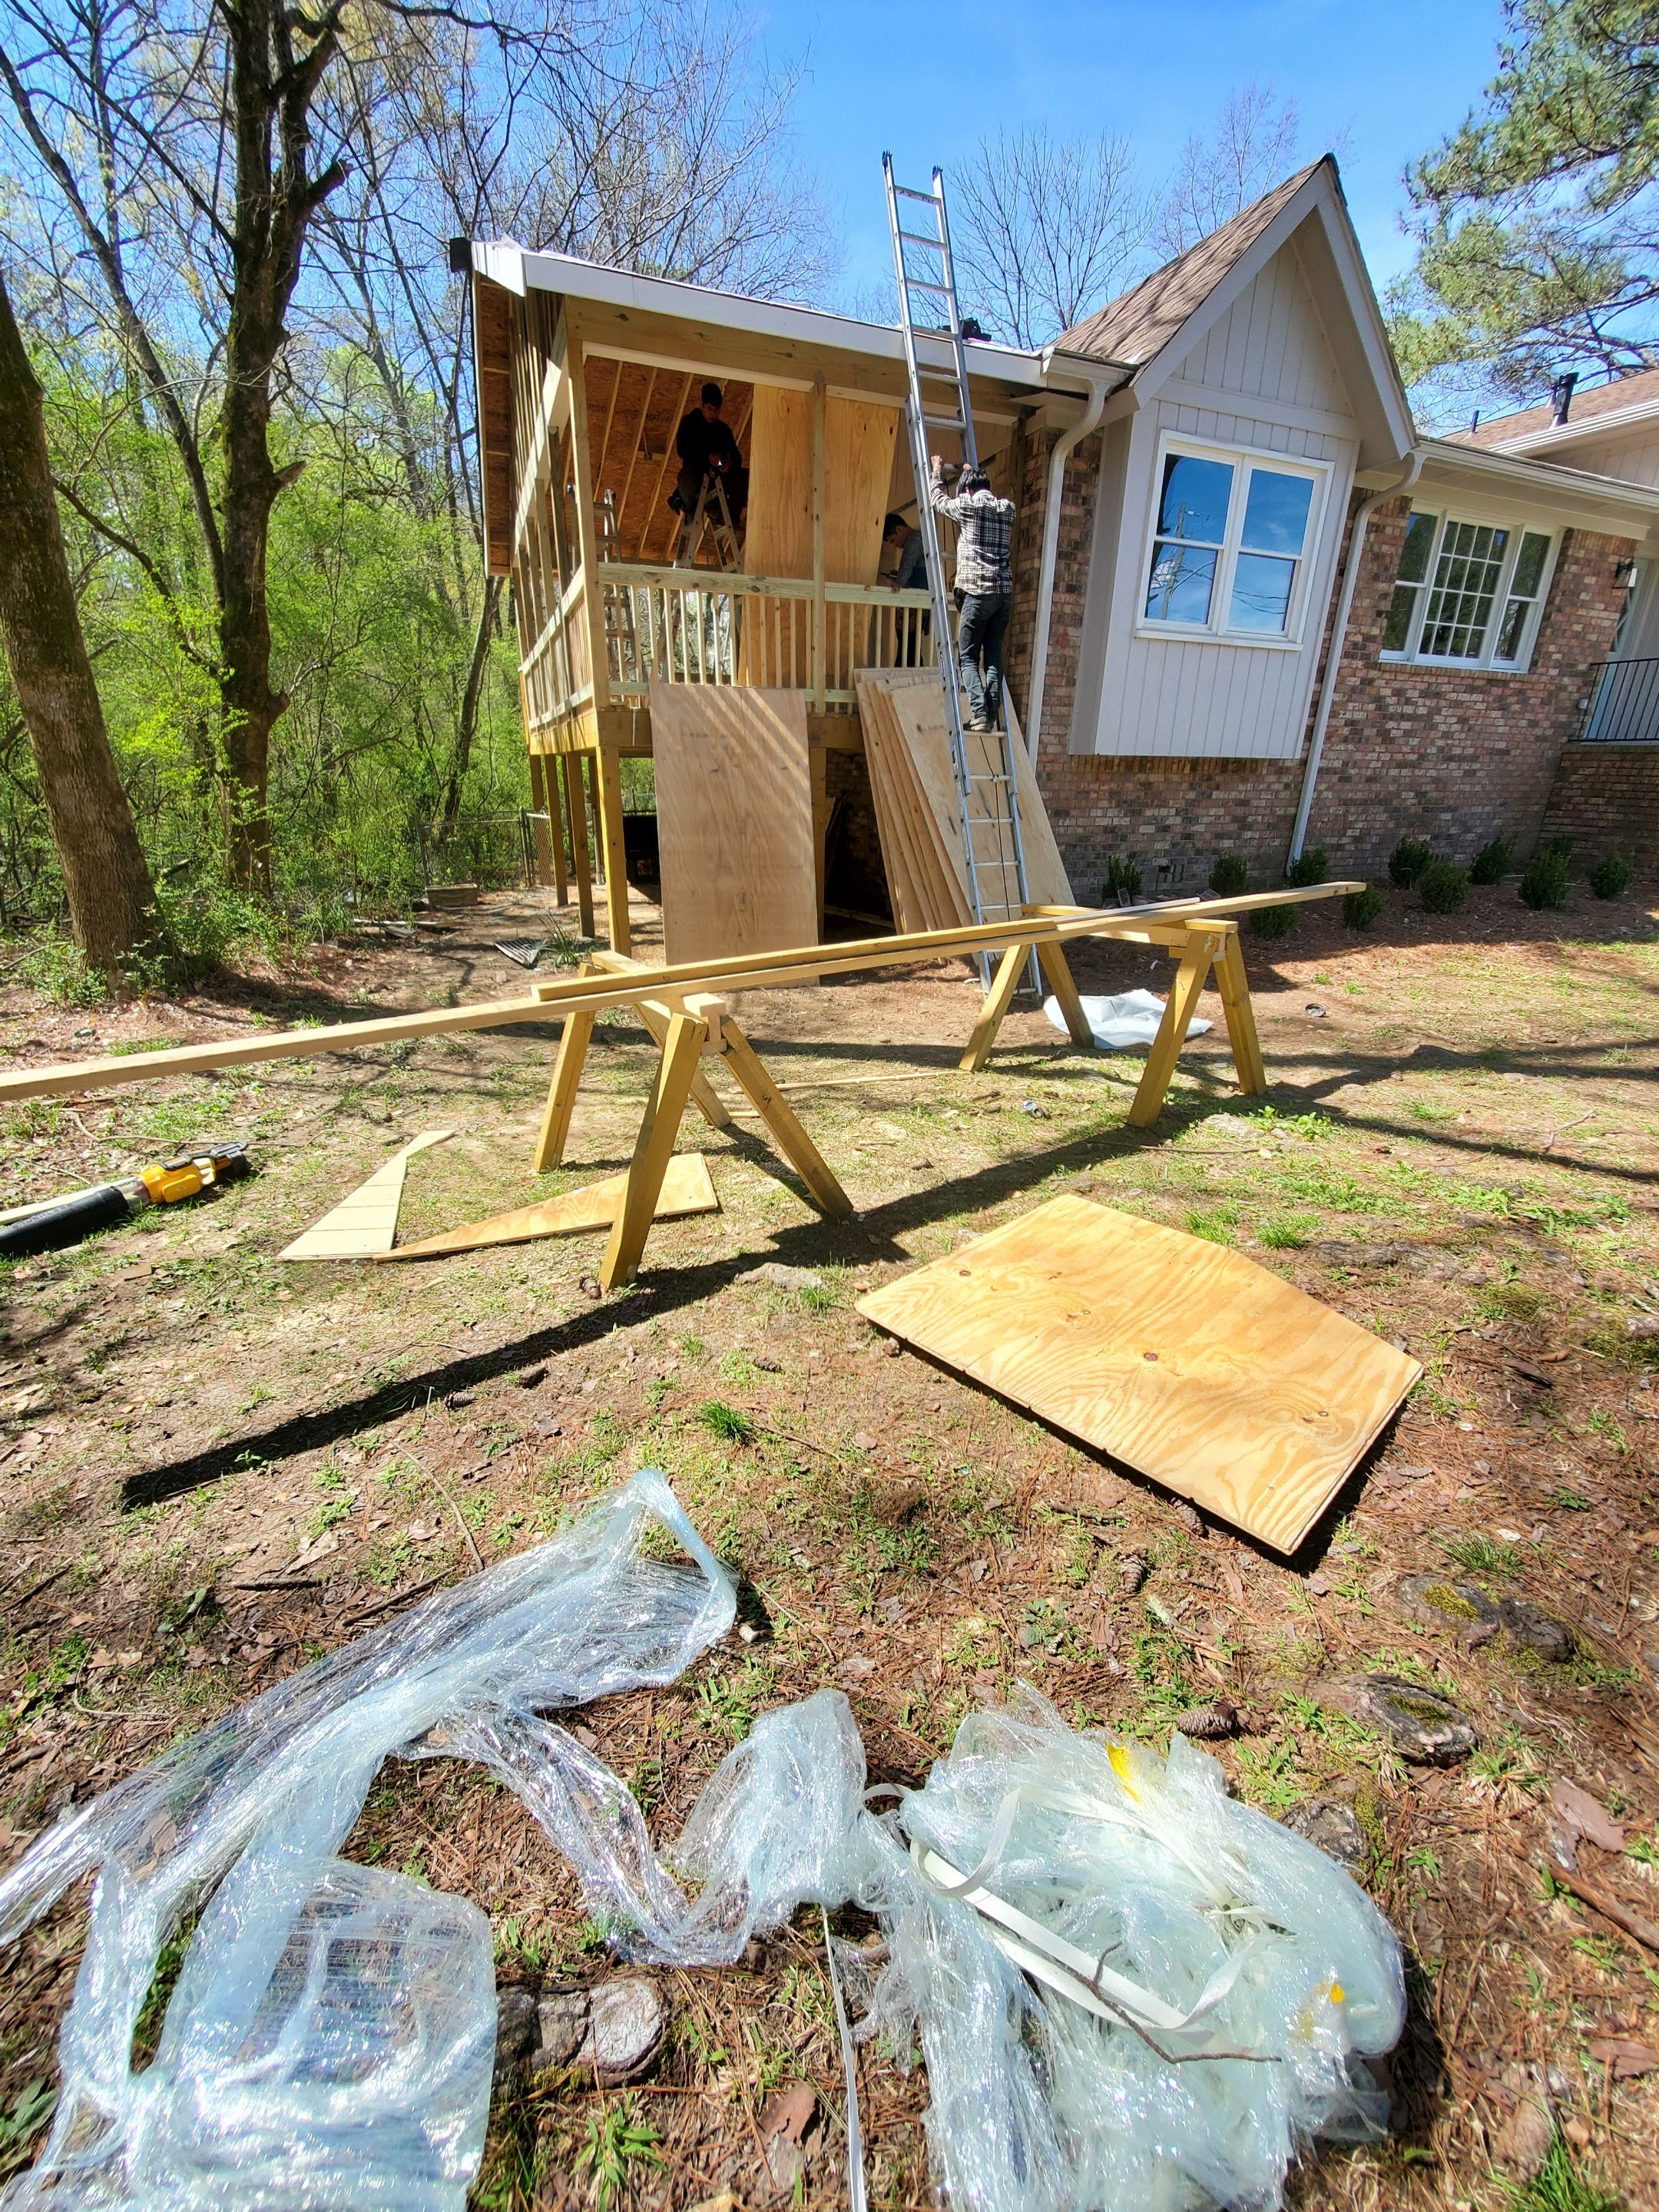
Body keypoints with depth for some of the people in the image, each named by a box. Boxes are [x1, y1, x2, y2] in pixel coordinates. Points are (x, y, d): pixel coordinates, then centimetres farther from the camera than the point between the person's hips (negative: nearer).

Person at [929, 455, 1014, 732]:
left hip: (978, 592, -5)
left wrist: (938, 471, 34)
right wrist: (972, 473, 50)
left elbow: (938, 499, 17)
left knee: (968, 656, -1)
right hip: (1004, 592, 6)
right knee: (993, 655, 8)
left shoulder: (968, 505, -2)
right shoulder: (1007, 509, 15)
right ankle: (992, 715, 3)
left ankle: (980, 714, -14)